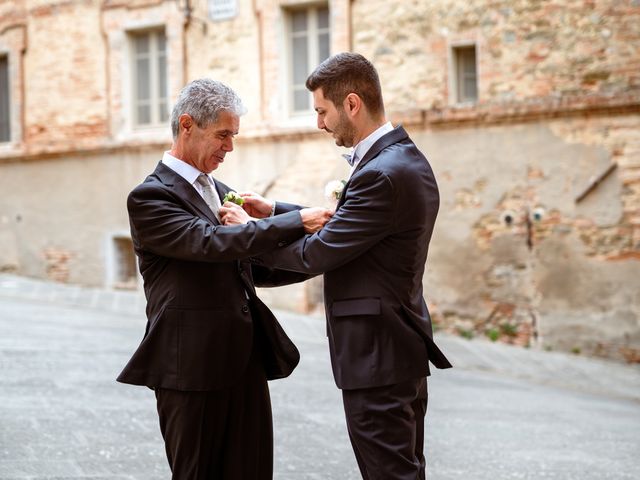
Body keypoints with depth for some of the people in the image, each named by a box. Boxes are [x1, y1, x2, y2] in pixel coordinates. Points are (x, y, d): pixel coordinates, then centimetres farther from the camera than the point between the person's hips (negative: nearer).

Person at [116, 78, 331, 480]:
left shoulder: (221, 192, 17)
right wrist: (298, 222, -23)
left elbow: (255, 268, 20)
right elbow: (211, 243, -23)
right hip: (192, 367, -7)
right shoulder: (150, 197, -8)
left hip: (247, 359, 7)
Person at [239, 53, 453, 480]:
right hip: (402, 350, 10)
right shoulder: (405, 158, 10)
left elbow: (316, 255, -19)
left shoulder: (381, 174, -22)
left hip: (376, 359, -10)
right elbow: (342, 227, 18)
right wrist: (275, 212, 13)